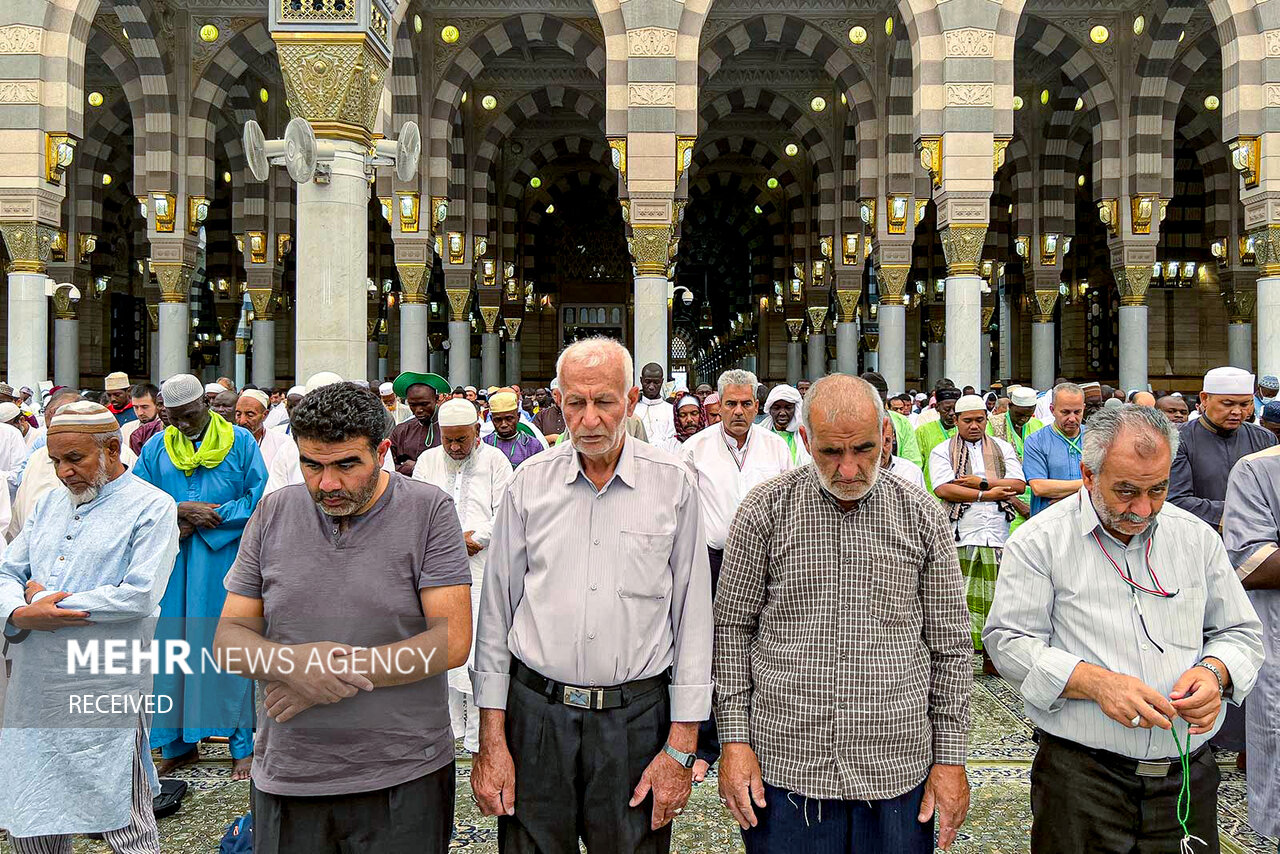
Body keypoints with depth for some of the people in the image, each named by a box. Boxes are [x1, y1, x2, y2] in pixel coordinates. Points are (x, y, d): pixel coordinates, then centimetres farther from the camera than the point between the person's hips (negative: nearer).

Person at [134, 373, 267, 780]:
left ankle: (242, 746, 10)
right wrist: (179, 511, -11)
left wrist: (208, 517, -14)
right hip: (172, 564, 3)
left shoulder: (240, 441, 1)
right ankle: (180, 742, 19)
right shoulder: (156, 448, 10)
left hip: (225, 562, -3)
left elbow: (259, 499, -5)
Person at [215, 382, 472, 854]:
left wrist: (336, 670, -17)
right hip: (287, 776, 3)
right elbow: (228, 637, 3)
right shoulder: (273, 513, 3)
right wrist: (289, 664, -18)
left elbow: (453, 640, -13)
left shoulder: (429, 510, -7)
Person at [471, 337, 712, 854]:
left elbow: (692, 620, 0)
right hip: (535, 713, 1)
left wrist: (681, 747, -3)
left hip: (636, 716, -1)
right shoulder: (530, 483, 1)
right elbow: (496, 613, 5)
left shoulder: (672, 485, -2)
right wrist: (491, 740, 2)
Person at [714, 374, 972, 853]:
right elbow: (732, 629, 2)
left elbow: (950, 645, 6)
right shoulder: (765, 510, -3)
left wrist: (951, 759, 4)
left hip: (897, 770, 1)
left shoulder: (922, 516, 1)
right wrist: (734, 740, -3)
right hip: (785, 768, -1)